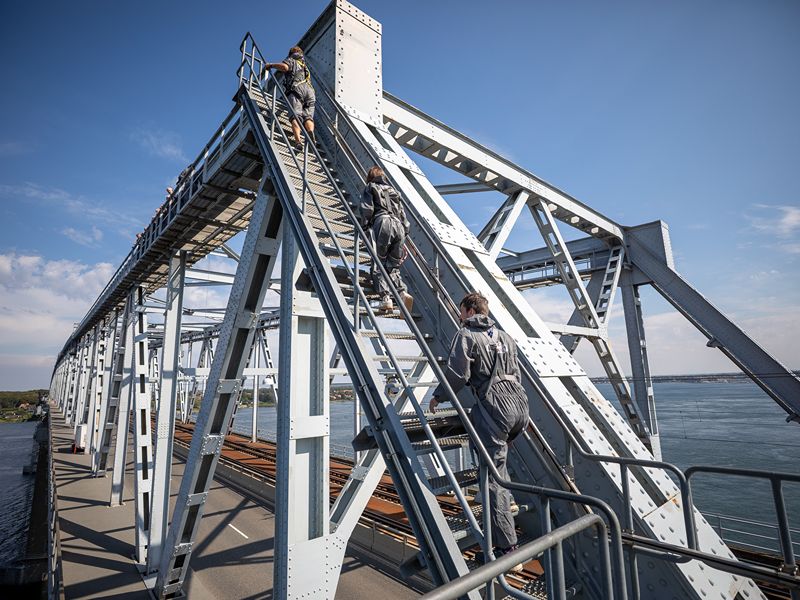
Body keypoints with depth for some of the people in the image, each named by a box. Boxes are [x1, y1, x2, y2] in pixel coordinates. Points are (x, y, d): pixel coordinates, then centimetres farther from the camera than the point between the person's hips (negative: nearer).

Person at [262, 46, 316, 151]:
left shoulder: (291, 60, 21)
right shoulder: (305, 66, 41)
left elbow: (284, 67, 0)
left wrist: (271, 65, 13)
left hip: (296, 88, -5)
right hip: (310, 91, 5)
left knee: (296, 115, -20)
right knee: (308, 116, -8)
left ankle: (298, 139, -43)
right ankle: (310, 131, -42)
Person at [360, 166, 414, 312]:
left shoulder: (370, 188, 20)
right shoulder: (393, 191, 34)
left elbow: (367, 208, 1)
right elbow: (403, 214, 25)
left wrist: (364, 226, 11)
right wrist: (405, 234, 23)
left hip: (383, 223, -5)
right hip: (399, 226, 5)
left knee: (378, 265, -3)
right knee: (393, 266, 8)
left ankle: (385, 298, -18)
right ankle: (403, 293, -14)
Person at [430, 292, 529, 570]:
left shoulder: (466, 335, -1)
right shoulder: (505, 336, 20)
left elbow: (457, 373, -9)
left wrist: (437, 397, 6)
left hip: (495, 408, -8)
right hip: (520, 405, 8)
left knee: (494, 478, -2)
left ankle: (507, 550, 2)